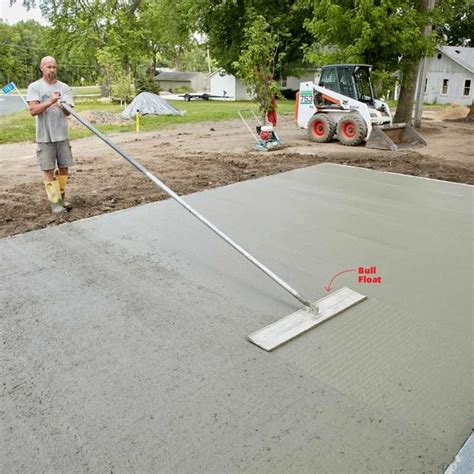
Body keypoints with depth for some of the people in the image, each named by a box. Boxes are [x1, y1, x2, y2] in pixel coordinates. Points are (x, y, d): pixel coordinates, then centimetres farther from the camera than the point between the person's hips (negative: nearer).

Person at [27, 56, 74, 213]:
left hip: (62, 135, 3)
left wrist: (62, 106, -28)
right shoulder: (34, 87, -1)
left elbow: (68, 112, -4)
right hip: (44, 136, -2)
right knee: (48, 170, -2)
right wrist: (50, 101, -26)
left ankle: (62, 197, 23)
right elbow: (33, 110, -12)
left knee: (64, 167, 8)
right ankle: (55, 202, 2)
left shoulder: (64, 87, 5)